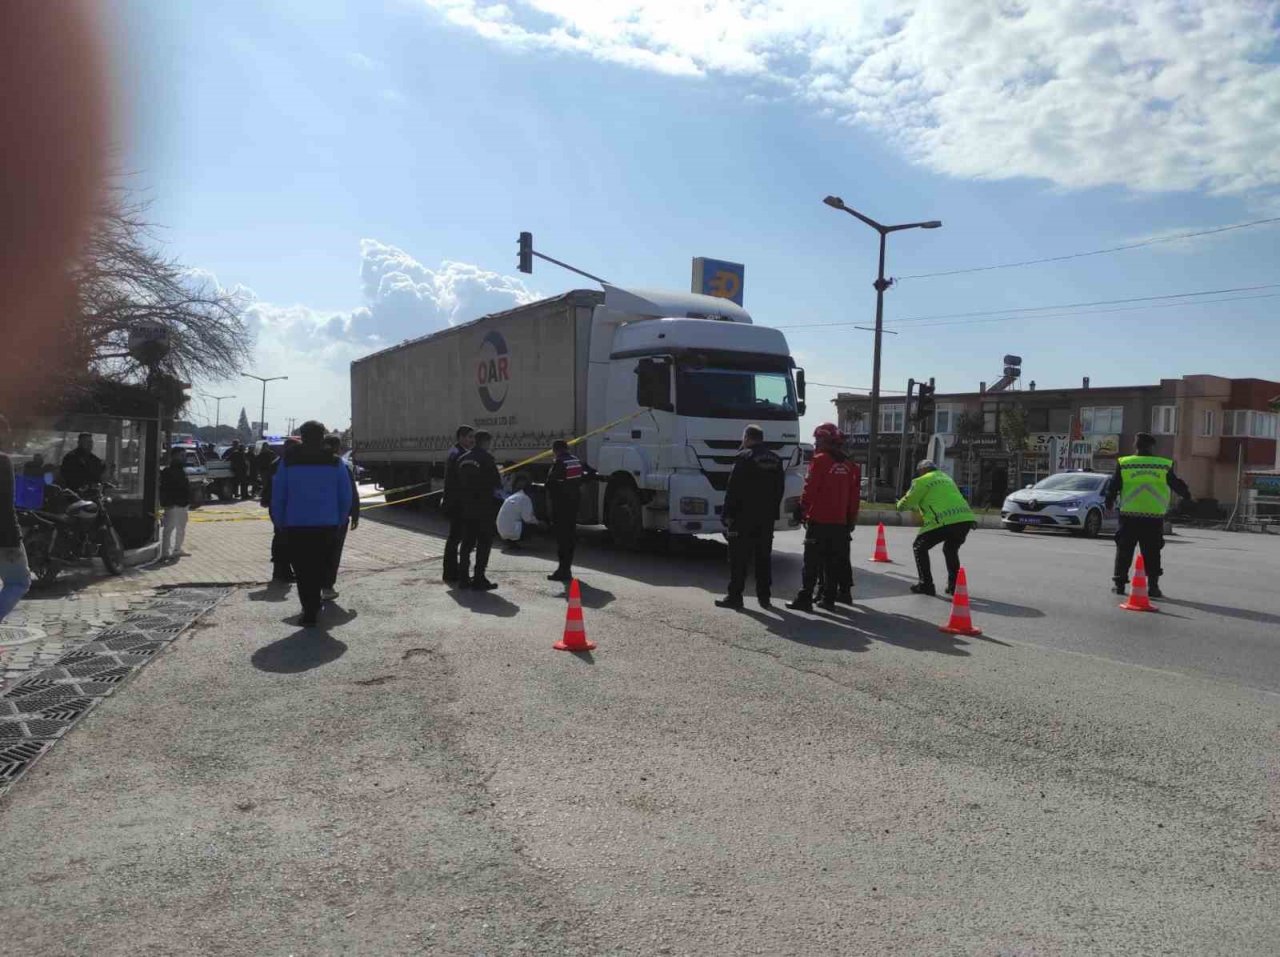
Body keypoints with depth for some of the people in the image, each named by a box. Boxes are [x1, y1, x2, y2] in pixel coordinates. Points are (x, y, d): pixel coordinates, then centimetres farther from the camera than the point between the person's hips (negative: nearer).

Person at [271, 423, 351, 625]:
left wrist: (280, 524, 10)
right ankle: (313, 605, 20)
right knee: (320, 568, 17)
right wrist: (339, 522, 12)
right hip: (327, 525, 1)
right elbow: (346, 497, 1)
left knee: (302, 570, 8)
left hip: (296, 525, -1)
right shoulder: (335, 462, -1)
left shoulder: (288, 461, -2)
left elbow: (278, 496, 0)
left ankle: (309, 611, 4)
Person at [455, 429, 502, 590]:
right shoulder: (486, 458, -12)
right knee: (484, 543, 0)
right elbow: (496, 482, -12)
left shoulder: (462, 459, 9)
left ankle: (463, 578, 18)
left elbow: (458, 483, 10)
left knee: (467, 542, 14)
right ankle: (479, 580, -2)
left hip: (466, 508, 7)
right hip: (484, 507, -7)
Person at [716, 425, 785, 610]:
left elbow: (733, 490, -13)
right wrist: (773, 511, 18)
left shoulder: (745, 457, -11)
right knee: (764, 557, 11)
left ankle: (735, 596, 0)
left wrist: (727, 514, -8)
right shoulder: (776, 459, 11)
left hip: (744, 517, -6)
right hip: (767, 518, 6)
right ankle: (764, 597, 14)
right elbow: (780, 489, 14)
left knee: (739, 557, -1)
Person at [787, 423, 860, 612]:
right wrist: (850, 518, 20)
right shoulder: (847, 465, 11)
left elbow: (810, 489, -14)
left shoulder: (820, 460, -9)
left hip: (819, 520, -6)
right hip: (839, 523, 6)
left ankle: (805, 599, -5)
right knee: (832, 562, 11)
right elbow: (853, 495, 14)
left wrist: (801, 510, -6)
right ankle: (828, 599, 15)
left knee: (812, 561, -4)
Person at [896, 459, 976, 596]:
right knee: (950, 550, 29)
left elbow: (908, 502, 9)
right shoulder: (946, 477, 28)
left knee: (920, 547, 12)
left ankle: (925, 585, 6)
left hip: (944, 521, -7)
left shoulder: (922, 481, 6)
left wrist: (900, 506, 31)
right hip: (966, 519, 7)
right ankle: (954, 586, 23)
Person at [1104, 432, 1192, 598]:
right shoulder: (1164, 466, 1)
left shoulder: (1124, 464, 0)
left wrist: (1109, 504, 20)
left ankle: (1120, 583, 6)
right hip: (1154, 517, 0)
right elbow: (1177, 485, 12)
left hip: (1129, 516, 0)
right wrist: (1187, 496, 32)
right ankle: (1153, 586, 5)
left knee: (1124, 550, 7)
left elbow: (1113, 487, 4)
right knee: (1152, 553, 7)